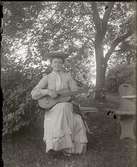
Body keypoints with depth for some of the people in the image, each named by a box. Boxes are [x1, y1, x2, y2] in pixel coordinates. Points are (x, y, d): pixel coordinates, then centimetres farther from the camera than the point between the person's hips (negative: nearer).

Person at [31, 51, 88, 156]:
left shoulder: (68, 76, 13)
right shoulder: (46, 78, 10)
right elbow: (34, 93, -2)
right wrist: (48, 91, -20)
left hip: (66, 107, 1)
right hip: (52, 107, -1)